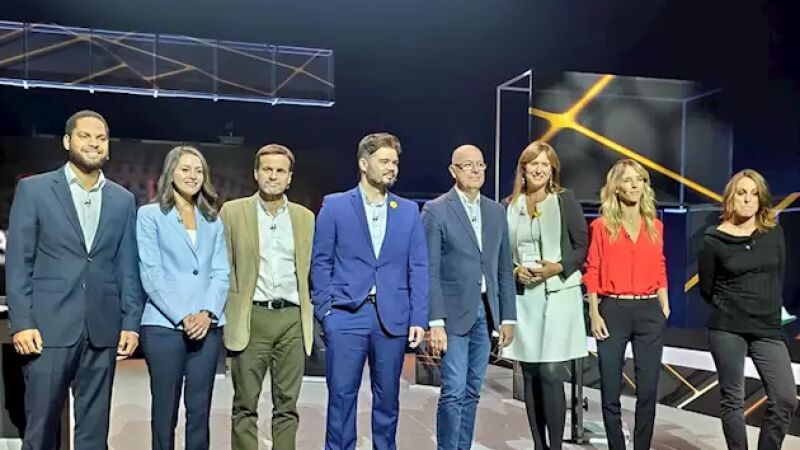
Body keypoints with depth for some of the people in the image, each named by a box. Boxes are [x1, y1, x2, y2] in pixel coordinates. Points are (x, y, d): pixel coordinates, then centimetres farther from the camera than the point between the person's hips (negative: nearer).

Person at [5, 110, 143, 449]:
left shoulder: (123, 200, 11)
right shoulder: (33, 189, 3)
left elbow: (127, 268, 9)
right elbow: (17, 262, -1)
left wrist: (131, 323, 3)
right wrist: (21, 323, -8)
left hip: (103, 329, 3)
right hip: (48, 327, -2)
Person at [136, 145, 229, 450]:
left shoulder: (213, 220, 14)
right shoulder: (150, 215, 3)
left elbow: (221, 273, 8)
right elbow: (150, 273, -5)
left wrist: (207, 313, -9)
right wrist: (182, 317, -12)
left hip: (208, 326, 3)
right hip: (164, 325, -3)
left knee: (200, 410, 6)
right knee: (165, 410, 4)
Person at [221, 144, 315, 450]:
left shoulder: (305, 218, 11)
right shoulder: (233, 212, 4)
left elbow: (310, 271, 13)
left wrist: (310, 316, 9)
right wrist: (227, 314, -1)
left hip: (293, 320, 2)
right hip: (251, 319, -2)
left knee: (287, 405, 7)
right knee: (245, 405, 4)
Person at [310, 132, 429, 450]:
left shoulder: (409, 210, 9)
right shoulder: (335, 206, 2)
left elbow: (418, 269, 6)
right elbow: (320, 262, 2)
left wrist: (419, 319, -1)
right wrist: (325, 310, -5)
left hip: (393, 317, 2)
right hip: (346, 316, -2)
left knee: (388, 397, 11)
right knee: (341, 396, 3)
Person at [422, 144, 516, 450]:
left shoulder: (496, 212, 11)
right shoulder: (436, 210, -5)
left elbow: (504, 270, 13)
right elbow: (430, 271, -9)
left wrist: (508, 317, 9)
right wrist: (435, 322, -14)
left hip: (486, 313, 5)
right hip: (454, 313, -5)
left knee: (472, 392, 11)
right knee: (454, 392, -4)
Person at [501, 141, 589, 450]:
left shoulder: (565, 200, 0)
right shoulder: (509, 205, 7)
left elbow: (583, 244, -1)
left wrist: (557, 268, -14)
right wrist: (514, 271, -8)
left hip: (558, 294, -3)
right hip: (523, 297, 3)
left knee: (551, 372, -9)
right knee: (530, 374, 8)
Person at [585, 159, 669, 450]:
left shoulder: (655, 226, 9)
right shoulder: (602, 225, -1)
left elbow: (660, 270, 14)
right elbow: (592, 272, -2)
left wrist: (665, 308, 7)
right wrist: (594, 314, -8)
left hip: (649, 312, 3)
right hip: (613, 310, -3)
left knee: (648, 389, 6)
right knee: (610, 390, 4)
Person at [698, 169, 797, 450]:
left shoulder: (774, 233, 5)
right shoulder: (714, 239, -5)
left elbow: (779, 279, 12)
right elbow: (706, 288, 4)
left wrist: (768, 309, 9)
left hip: (768, 329, 3)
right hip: (727, 330, -3)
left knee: (785, 400, -2)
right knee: (732, 400, 3)